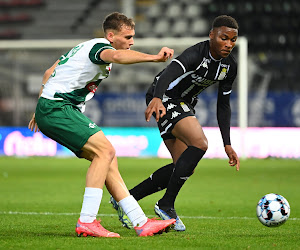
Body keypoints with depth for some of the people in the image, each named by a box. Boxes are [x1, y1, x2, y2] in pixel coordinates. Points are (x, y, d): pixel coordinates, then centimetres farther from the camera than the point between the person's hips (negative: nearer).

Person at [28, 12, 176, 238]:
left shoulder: (86, 47, 20)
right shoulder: (99, 46, -11)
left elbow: (50, 72, 28)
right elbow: (116, 56, -38)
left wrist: (40, 111, 31)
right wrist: (153, 57, -51)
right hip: (57, 109, -10)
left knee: (107, 159, 4)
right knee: (105, 150, -20)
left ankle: (141, 222, 1)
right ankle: (86, 222, -21)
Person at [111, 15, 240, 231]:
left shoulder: (230, 66, -2)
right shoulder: (197, 53, -27)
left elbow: (223, 105, 7)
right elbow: (171, 72, -45)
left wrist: (228, 144, 2)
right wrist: (157, 98, -65)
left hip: (184, 104, 9)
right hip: (164, 98, -9)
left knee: (185, 168, 6)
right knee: (199, 144, -28)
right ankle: (166, 205, -18)